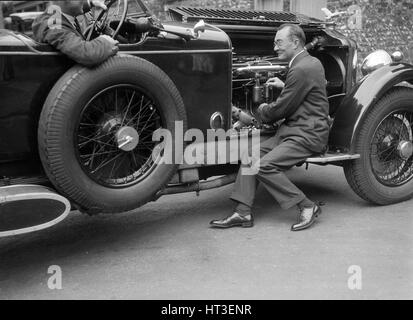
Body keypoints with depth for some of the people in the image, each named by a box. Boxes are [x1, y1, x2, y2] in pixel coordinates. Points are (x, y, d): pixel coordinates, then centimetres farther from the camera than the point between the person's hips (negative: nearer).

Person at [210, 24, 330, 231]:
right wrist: (284, 86, 21)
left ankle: (307, 207, -6)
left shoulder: (301, 69, -17)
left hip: (307, 135, -10)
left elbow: (280, 109, -15)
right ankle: (243, 213, -1)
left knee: (264, 167, -21)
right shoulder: (312, 62, 15)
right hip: (293, 130, 10)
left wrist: (263, 109, 6)